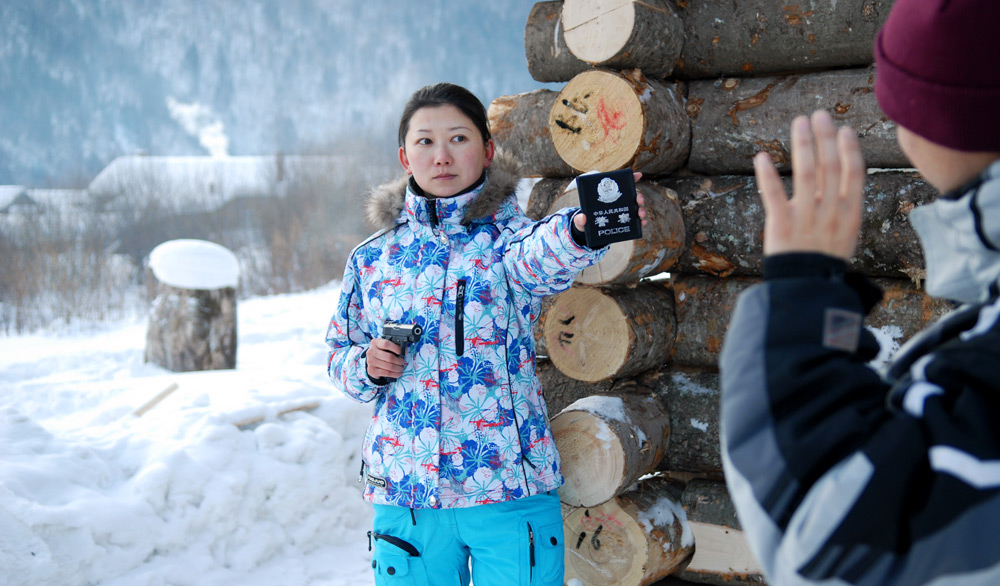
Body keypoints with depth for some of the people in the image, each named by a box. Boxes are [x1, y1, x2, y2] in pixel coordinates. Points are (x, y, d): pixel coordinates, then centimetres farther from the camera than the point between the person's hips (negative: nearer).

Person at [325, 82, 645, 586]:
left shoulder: (507, 237, -3)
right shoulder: (372, 259, 6)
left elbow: (540, 257, -28)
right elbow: (340, 352, 18)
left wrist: (582, 228, -51)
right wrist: (366, 367, -6)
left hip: (512, 491, -2)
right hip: (404, 494, 3)